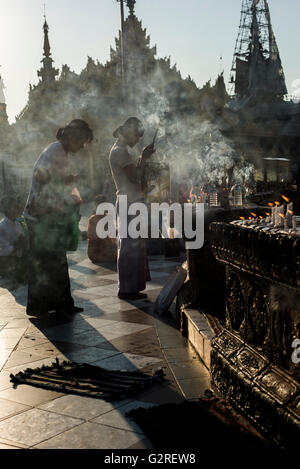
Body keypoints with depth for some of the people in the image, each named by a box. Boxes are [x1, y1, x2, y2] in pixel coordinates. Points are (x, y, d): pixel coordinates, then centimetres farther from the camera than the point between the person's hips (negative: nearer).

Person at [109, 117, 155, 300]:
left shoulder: (120, 150, 20)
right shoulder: (120, 151, -13)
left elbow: (133, 176, 21)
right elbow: (135, 177, -19)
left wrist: (144, 158, 12)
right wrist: (144, 158, -6)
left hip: (131, 203, 11)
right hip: (130, 204, -11)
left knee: (132, 246, 15)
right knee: (131, 247, -7)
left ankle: (130, 286, 24)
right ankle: (127, 289, -2)